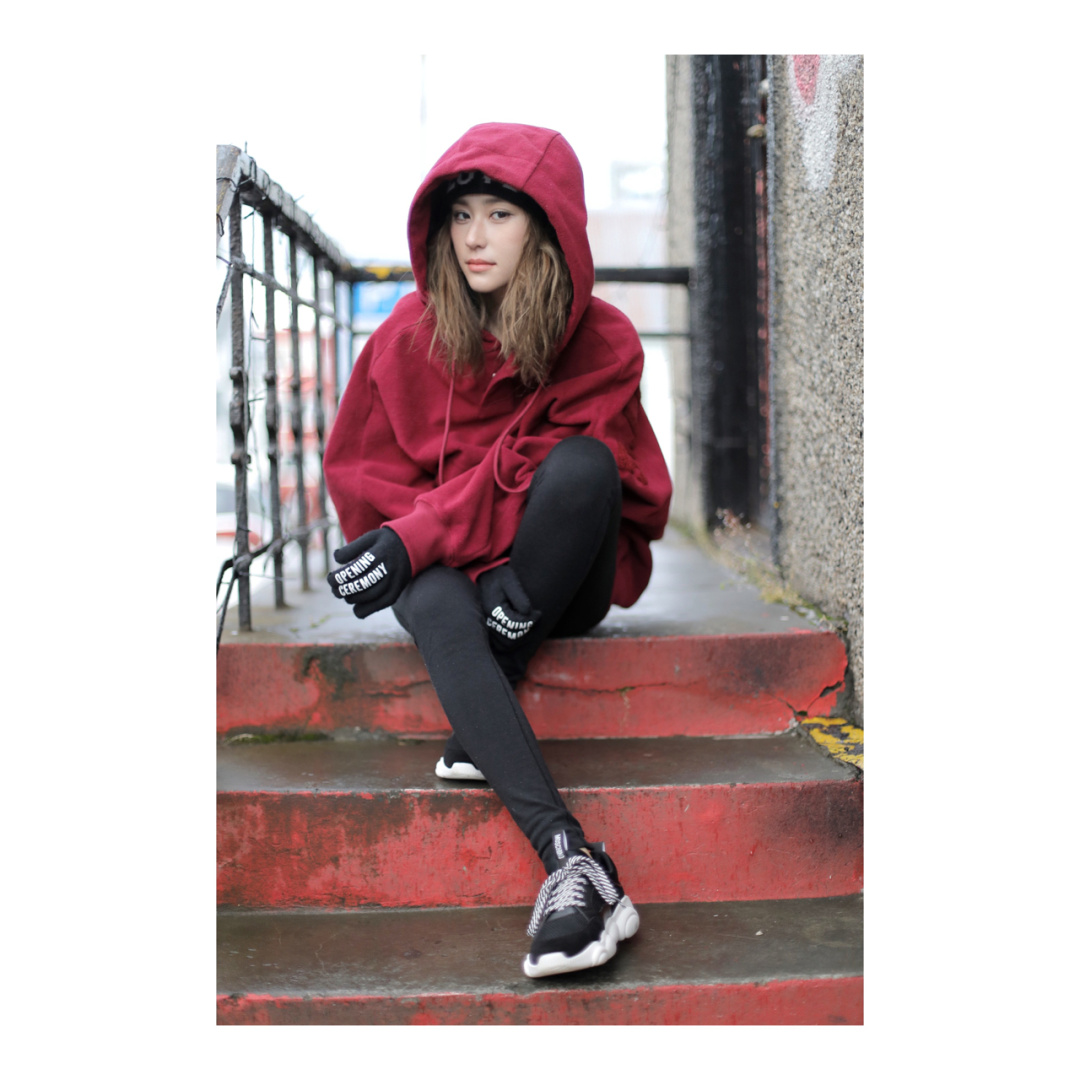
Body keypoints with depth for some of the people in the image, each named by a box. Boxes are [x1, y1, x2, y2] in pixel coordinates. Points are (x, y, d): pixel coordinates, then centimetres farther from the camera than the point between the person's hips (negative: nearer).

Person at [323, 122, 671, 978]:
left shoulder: (602, 344, -8)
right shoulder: (412, 335, -2)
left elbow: (528, 474, -17)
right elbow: (359, 469, 3)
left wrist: (415, 537, -27)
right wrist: (421, 548, -14)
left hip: (567, 579, -1)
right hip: (451, 572, 1)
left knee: (580, 463, -32)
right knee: (437, 611, -35)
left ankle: (481, 732, -25)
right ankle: (573, 864, -47)